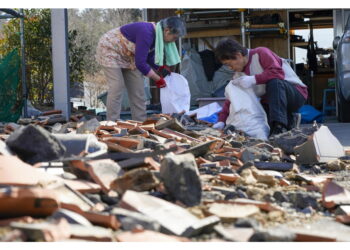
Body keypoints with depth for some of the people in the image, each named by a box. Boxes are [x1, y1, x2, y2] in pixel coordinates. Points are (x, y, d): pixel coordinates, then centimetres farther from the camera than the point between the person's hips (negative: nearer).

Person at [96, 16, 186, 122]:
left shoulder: (157, 35, -7)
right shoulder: (146, 33, -35)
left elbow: (149, 58, 8)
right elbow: (140, 63, -34)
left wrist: (160, 68, -11)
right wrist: (158, 79, -24)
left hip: (128, 55, 9)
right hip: (109, 49, -9)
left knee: (137, 88, 2)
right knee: (117, 86, -18)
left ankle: (140, 123, 4)